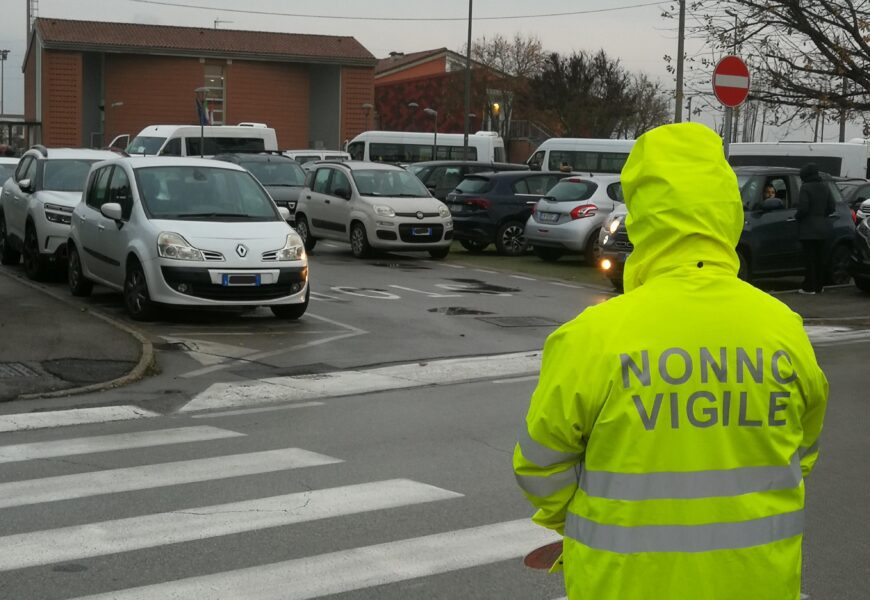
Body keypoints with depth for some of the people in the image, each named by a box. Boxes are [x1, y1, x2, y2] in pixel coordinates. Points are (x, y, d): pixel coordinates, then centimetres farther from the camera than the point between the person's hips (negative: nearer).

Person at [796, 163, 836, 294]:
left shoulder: (806, 188, -13)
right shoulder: (825, 187, 6)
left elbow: (803, 208, -18)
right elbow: (832, 207, 6)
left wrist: (797, 217, 1)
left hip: (809, 229, -6)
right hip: (824, 228, 6)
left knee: (809, 260, -1)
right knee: (820, 259, 12)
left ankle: (809, 287, 0)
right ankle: (819, 286, 16)